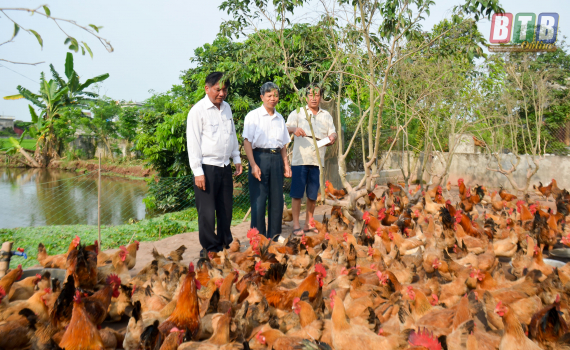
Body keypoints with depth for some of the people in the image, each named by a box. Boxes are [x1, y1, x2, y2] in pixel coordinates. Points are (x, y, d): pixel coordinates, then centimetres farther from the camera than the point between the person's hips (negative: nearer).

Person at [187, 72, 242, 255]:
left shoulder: (227, 108, 12)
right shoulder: (198, 111, -8)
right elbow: (193, 142, -10)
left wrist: (237, 159, 20)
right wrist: (198, 172, -13)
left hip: (225, 167, 6)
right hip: (207, 168, -6)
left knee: (226, 209, 12)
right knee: (207, 212, 0)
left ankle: (225, 244, 26)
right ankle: (209, 249, 13)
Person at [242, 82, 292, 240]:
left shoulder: (280, 118, 16)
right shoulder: (253, 116, 0)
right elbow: (247, 141, -7)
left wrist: (286, 164, 11)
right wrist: (253, 165, -16)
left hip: (276, 158, 5)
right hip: (260, 157, -5)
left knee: (277, 199, 6)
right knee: (259, 200, -4)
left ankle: (274, 236, 18)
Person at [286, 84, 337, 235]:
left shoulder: (326, 115, 19)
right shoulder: (298, 113, 8)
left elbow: (333, 133, 15)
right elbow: (286, 127, -5)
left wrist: (332, 138, -10)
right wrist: (294, 129, -28)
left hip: (318, 160, 3)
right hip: (300, 159, -3)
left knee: (313, 195, 8)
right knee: (297, 193, -4)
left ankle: (308, 223, 20)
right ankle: (296, 225, 4)